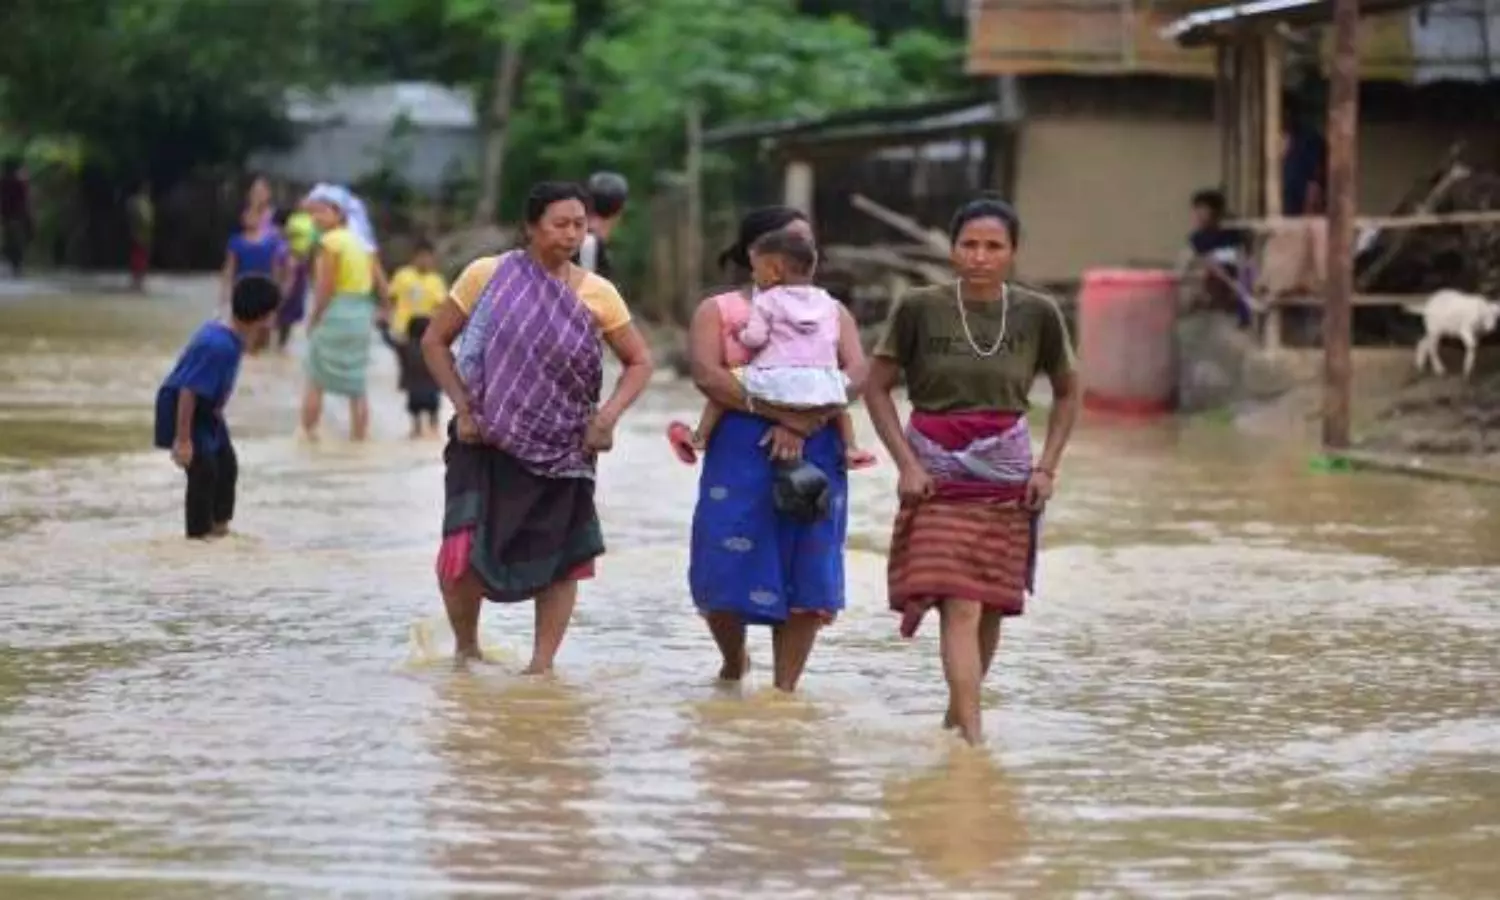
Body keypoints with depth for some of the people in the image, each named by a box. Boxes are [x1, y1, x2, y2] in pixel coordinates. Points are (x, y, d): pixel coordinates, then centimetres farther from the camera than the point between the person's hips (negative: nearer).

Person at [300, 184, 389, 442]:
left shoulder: (331, 241, -12)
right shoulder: (363, 243, 9)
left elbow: (325, 287, -16)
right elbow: (379, 283, 7)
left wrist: (313, 319, -7)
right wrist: (380, 308, 22)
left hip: (333, 316, -7)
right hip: (361, 317, 7)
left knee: (315, 382, 4)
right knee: (357, 384, 12)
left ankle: (308, 432, 5)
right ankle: (359, 435, 14)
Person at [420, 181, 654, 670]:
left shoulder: (598, 294, 0)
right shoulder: (487, 276, -5)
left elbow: (639, 362, 8)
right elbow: (435, 341, 2)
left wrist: (609, 414, -8)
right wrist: (463, 407, -8)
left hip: (562, 447, 2)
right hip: (489, 441, -2)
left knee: (562, 558, 4)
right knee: (464, 551, -13)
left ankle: (541, 665, 16)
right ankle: (466, 648, 12)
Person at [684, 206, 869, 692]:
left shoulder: (831, 313, 15)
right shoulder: (719, 310, 8)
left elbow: (857, 373, -1)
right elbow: (707, 375, -9)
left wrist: (805, 422, -17)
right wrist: (782, 412, -18)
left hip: (816, 451, 2)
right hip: (740, 449, -2)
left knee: (806, 572, -3)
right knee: (728, 569, -5)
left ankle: (785, 687, 4)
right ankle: (733, 663, 22)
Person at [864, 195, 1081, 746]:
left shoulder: (1036, 314, -1)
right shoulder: (920, 309, -6)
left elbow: (1067, 394, 12)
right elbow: (877, 387, 2)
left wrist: (1047, 467, 3)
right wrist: (907, 464, -7)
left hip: (1007, 479, 3)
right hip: (939, 476, -3)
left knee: (992, 607, 8)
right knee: (961, 608, -13)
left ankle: (957, 715, 29)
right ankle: (973, 738, -17)